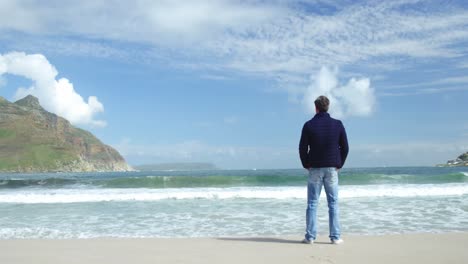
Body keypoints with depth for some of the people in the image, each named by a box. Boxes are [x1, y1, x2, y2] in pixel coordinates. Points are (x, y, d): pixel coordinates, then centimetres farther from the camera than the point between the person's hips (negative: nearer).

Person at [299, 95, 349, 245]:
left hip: (314, 169, -1)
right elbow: (345, 148, 1)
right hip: (332, 169, 1)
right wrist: (339, 165, 11)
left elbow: (302, 148, -4)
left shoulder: (309, 125, -5)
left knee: (312, 204, 4)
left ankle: (310, 237, 5)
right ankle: (335, 237, 6)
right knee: (333, 204, 6)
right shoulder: (337, 124, 0)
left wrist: (306, 165, 8)